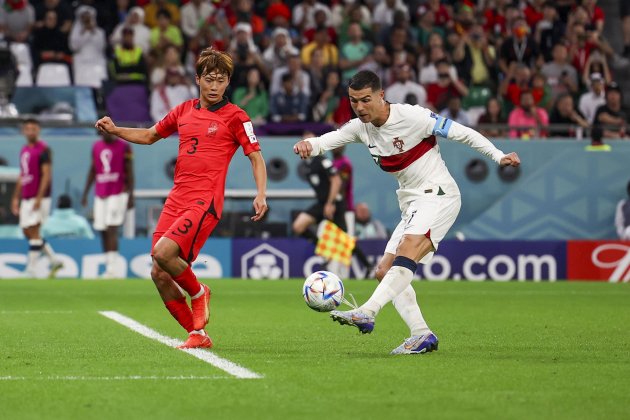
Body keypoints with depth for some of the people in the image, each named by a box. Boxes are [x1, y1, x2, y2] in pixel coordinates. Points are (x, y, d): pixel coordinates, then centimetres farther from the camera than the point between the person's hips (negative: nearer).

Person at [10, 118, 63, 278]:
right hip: (26, 198, 9)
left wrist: (39, 197, -21)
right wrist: (16, 197, 19)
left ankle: (30, 269, -5)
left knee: (33, 232, -8)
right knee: (27, 232, 9)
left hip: (39, 198, -9)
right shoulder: (24, 150, 16)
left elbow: (47, 175, -15)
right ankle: (54, 261, 17)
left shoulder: (43, 149, -9)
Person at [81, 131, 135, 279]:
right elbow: (92, 171, 17)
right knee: (103, 232, 4)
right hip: (100, 195, 5)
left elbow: (129, 172, -4)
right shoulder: (96, 146, 11)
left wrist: (130, 196, -8)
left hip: (118, 194, -5)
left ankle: (111, 268, -17)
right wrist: (85, 193, 13)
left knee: (112, 229, -14)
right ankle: (108, 266, 10)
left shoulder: (124, 147, -4)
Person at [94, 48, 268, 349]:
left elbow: (256, 157, 0)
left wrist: (261, 194, -16)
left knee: (164, 252, -25)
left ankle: (198, 293, 4)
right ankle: (197, 335, 11)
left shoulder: (235, 117, -1)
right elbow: (150, 136, 29)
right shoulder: (184, 111, 15)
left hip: (205, 201, -6)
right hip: (176, 200, 6)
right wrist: (115, 130, 15)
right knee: (159, 275, -1)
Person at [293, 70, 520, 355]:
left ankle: (367, 313, -45)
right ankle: (422, 336, -4)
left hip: (438, 194, -9)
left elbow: (462, 133, -9)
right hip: (411, 204, 9)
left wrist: (498, 156, -14)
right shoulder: (361, 128, 4)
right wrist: (308, 145, -30)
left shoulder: (413, 117, -15)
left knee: (407, 249, -30)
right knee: (385, 271, 0)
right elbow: (328, 140, -6)